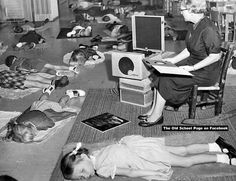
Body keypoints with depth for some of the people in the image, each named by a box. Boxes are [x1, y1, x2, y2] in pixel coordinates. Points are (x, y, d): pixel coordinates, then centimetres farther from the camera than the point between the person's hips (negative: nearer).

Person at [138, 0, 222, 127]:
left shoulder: (208, 29, -24)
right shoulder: (195, 26, 7)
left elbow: (215, 56, -23)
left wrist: (192, 67, -22)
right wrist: (173, 60, 6)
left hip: (206, 73, -9)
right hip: (193, 65, 9)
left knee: (166, 80, -17)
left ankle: (156, 116, -3)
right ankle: (154, 110, 1)